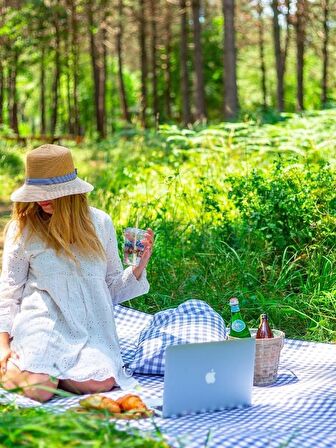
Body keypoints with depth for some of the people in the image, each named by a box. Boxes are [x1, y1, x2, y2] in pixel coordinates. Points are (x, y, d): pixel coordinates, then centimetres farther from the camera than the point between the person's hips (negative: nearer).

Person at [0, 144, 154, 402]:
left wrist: (139, 268, -3)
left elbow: (113, 286, 16)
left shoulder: (100, 223, 9)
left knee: (102, 382, -28)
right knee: (39, 390, -29)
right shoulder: (22, 229, 3)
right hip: (42, 323, -2)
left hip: (90, 326, 2)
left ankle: (34, 370, -2)